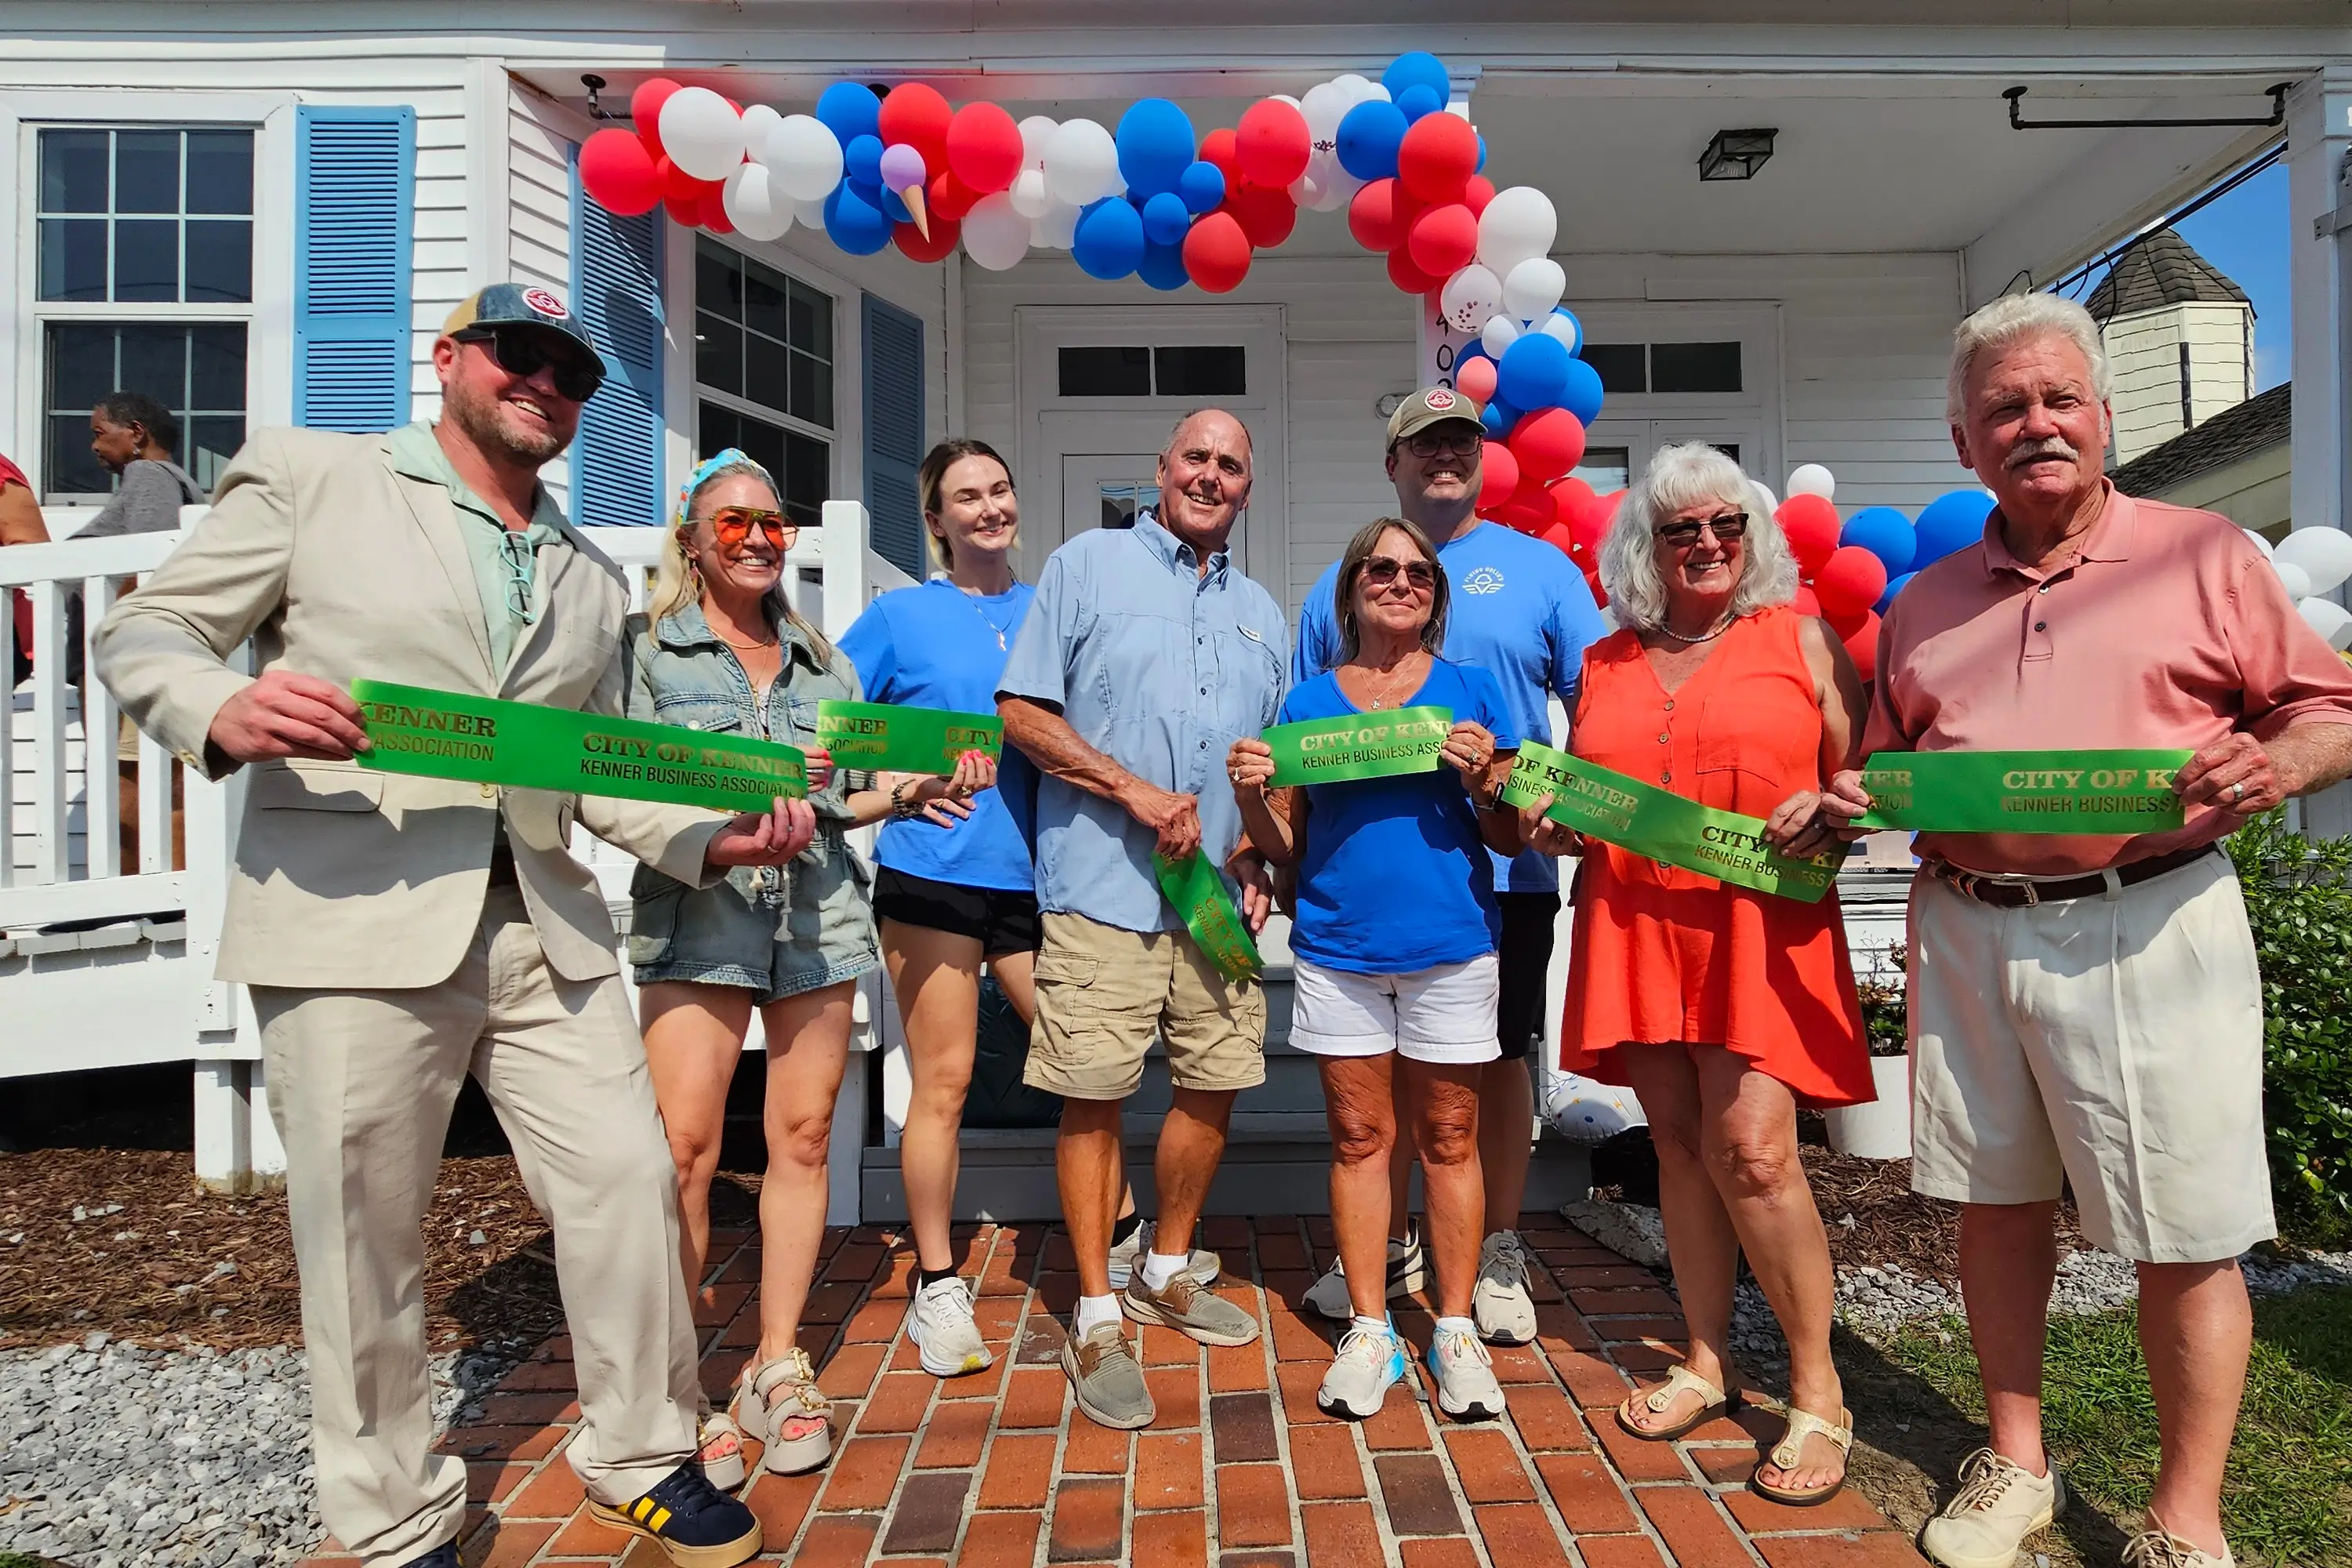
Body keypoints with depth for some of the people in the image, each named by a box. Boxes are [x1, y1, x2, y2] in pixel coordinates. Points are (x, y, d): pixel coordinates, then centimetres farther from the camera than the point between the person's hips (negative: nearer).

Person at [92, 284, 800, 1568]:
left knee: (625, 1181, 4)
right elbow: (141, 635, 4)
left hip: (544, 927, 4)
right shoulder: (307, 477, 6)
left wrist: (712, 839, 2)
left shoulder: (591, 579, 19)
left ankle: (639, 1457, 26)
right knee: (363, 1228, 6)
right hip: (354, 922, -4)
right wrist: (224, 711, -18)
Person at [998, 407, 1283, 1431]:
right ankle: (1096, 1319, 14)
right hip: (1105, 884, -5)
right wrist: (1136, 790, -13)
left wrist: (1258, 852, 5)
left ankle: (1168, 1273, 32)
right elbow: (1021, 711, -4)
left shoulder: (1260, 610, 20)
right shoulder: (1088, 564, 4)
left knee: (1217, 1083, 11)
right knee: (1095, 1095, -2)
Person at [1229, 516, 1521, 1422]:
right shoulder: (1307, 703, 8)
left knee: (1449, 1139, 6)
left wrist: (1481, 779, -14)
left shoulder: (1471, 692, 5)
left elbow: (1512, 839, 5)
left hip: (1451, 951, -1)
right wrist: (1251, 795, -10)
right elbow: (1285, 846, 9)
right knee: (1358, 1136, 9)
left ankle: (1455, 1330, 22)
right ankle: (1369, 1331, 22)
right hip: (1337, 949, 1)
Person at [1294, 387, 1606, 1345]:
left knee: (1498, 1057, 9)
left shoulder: (1539, 569, 6)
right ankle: (1387, 1246, 29)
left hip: (1506, 867, -1)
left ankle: (1498, 1256, 27)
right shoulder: (1341, 584, 11)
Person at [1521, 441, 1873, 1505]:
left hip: (1762, 929, -3)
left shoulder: (1802, 638, 6)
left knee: (1750, 1149, -10)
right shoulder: (1606, 664, 14)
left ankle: (1818, 1393, 9)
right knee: (1680, 1145, 8)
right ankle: (1706, 1363, 24)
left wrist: (1829, 811, -14)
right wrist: (1547, 821, 0)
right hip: (1636, 930, 3)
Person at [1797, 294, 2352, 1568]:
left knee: (2184, 1240, 3)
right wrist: (1846, 802, -2)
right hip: (1965, 932, 4)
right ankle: (2014, 1464, 32)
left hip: (2148, 930, -3)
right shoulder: (1926, 601, 14)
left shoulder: (2203, 555, 5)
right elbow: (1884, 764, 19)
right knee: (1994, 1202, 13)